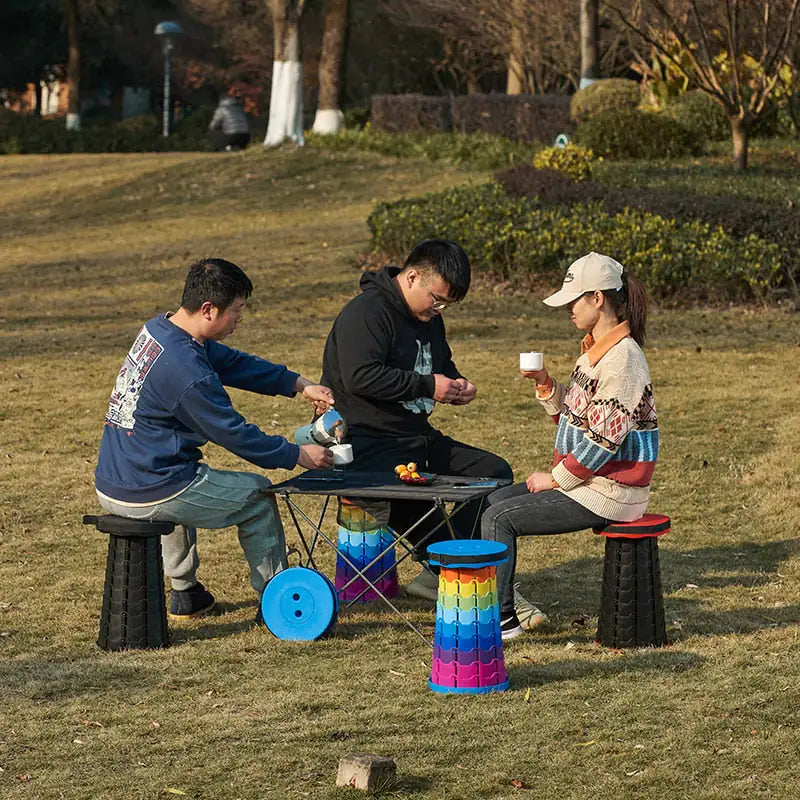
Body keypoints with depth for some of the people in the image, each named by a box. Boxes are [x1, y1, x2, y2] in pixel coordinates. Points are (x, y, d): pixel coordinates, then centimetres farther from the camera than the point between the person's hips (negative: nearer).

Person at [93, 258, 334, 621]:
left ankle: (185, 592, 45)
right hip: (148, 494, -9)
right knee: (257, 496, 10)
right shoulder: (186, 369, -25)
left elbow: (233, 362, 14)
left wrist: (300, 384, 10)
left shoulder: (158, 329, 3)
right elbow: (236, 435, -15)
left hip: (110, 485, 9)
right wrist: (298, 455, -2)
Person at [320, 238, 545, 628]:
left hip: (418, 437, 10)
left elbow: (443, 365, 32)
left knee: (495, 472, -3)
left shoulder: (429, 318, 15)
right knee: (412, 494, -34)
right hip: (368, 442, -9)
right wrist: (428, 386, -22)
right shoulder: (366, 312, -14)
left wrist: (457, 384, 7)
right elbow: (361, 377, -27)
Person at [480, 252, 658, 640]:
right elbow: (574, 416, 18)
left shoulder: (622, 359, -20)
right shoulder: (596, 350, 12)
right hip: (587, 480, 10)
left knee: (499, 518, -13)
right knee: (493, 500, 12)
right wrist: (545, 384, 1)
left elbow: (602, 440, -23)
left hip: (608, 493, -10)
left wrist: (555, 478, -13)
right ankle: (503, 598, 14)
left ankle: (501, 618, -5)